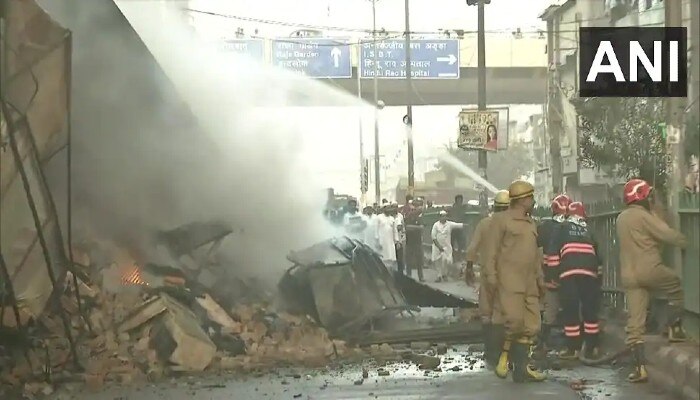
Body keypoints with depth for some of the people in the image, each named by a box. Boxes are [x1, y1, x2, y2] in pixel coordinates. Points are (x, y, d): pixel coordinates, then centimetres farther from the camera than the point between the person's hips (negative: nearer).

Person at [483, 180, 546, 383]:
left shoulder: (531, 224, 21)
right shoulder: (501, 219, -2)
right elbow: (491, 251, -5)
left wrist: (540, 279, 20)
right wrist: (491, 277, -12)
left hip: (529, 284, 7)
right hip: (509, 282, -7)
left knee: (531, 326, 3)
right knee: (515, 321, -17)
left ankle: (522, 368, 8)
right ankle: (504, 357, 3)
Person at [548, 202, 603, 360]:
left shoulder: (562, 227, 16)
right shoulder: (588, 231, 27)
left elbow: (554, 251, 5)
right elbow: (597, 254, 30)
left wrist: (554, 272, 6)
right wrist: (599, 275, 37)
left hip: (569, 271, -3)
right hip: (589, 271, 3)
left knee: (570, 311, 1)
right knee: (590, 310, 9)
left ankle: (572, 349, 1)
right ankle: (591, 348, 9)